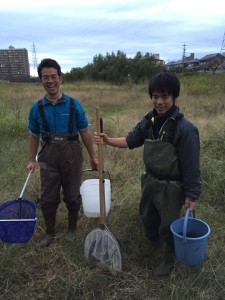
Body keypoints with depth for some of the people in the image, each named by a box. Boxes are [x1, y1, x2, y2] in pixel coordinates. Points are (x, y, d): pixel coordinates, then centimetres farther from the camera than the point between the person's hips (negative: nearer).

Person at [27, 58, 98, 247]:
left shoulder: (74, 105, -7)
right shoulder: (37, 108, -2)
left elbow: (85, 133, -2)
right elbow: (34, 136, 9)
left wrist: (93, 157, 1)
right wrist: (32, 160, 11)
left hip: (72, 155, -1)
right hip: (48, 157, 2)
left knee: (72, 196, 13)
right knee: (48, 198, 11)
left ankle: (72, 229, 37)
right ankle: (50, 232, 34)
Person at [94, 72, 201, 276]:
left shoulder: (185, 128, -22)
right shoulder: (148, 121, -4)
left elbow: (191, 164, -19)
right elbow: (131, 140, 2)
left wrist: (192, 194, -15)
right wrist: (108, 140, -13)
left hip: (172, 187, -6)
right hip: (150, 181, 6)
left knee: (168, 225, 13)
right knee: (147, 217, 26)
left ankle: (169, 259, 42)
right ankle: (153, 242, 58)